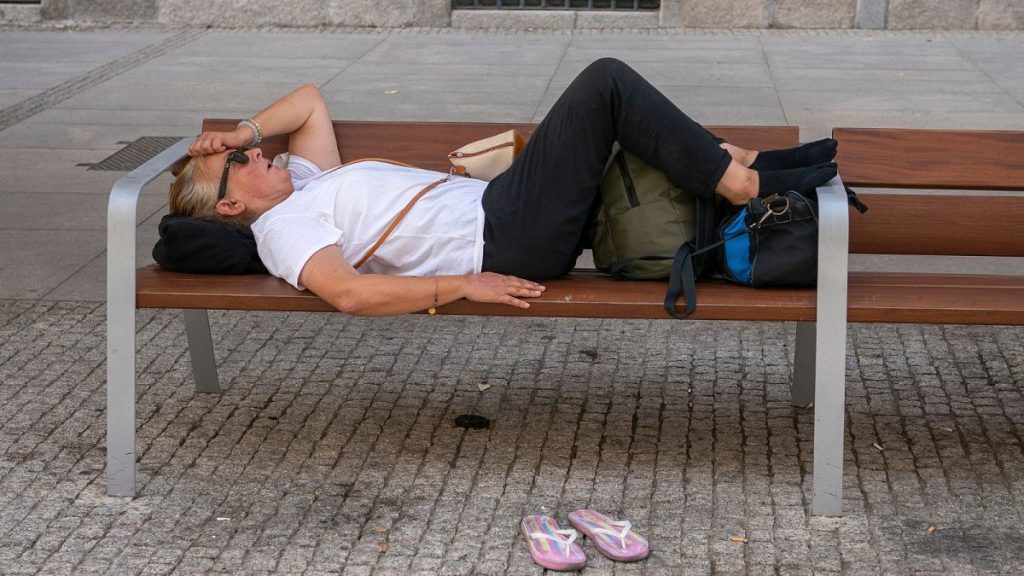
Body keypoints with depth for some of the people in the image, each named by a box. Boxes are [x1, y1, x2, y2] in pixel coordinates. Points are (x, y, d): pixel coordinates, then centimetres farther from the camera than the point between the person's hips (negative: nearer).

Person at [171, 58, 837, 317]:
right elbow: (349, 292, -26)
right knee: (606, 80, -13)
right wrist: (462, 285, -29)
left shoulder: (302, 185, 20)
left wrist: (242, 131, 16)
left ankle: (735, 164, 14)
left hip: (497, 208, 10)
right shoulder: (283, 229, -9)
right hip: (503, 244, -10)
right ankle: (737, 182, -8)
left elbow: (312, 100, 32)